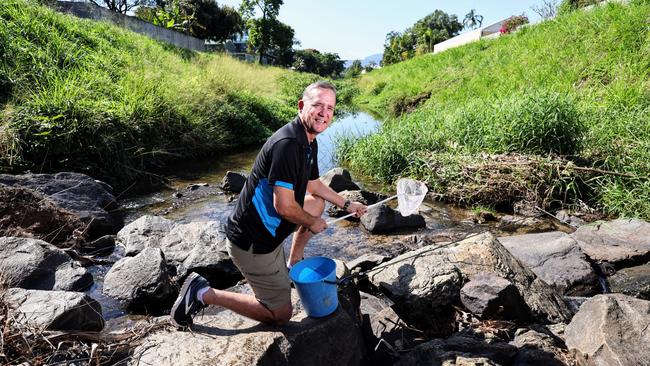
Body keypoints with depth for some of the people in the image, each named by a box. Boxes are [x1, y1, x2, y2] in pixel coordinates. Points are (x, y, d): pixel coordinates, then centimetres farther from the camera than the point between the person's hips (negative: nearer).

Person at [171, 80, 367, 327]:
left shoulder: (309, 143, 6)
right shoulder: (287, 143, -26)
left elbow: (313, 184, 22)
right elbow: (284, 207, -29)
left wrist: (346, 205, 24)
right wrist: (312, 223, -10)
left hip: (268, 228, 10)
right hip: (253, 242, -10)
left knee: (317, 203, 25)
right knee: (280, 315, 4)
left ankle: (293, 265, 34)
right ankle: (203, 294, 7)